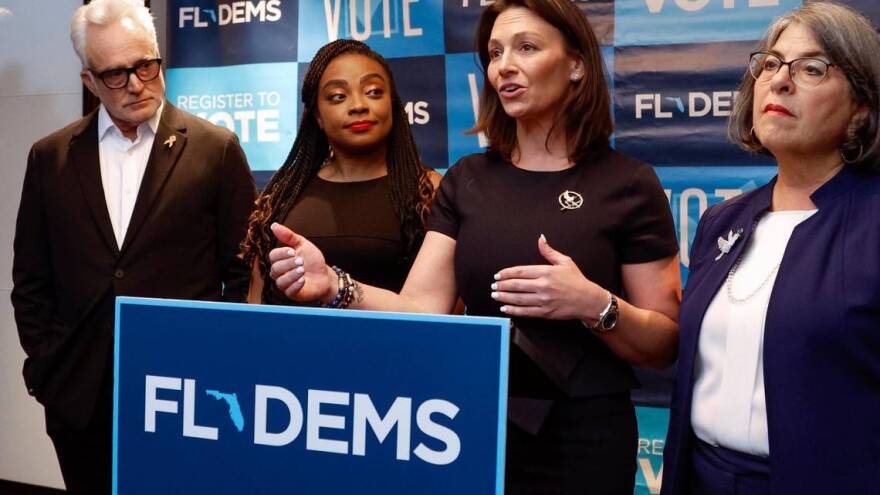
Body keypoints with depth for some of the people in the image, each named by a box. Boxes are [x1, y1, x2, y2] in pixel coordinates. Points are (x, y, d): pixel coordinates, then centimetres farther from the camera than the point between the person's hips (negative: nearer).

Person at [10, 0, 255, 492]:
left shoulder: (216, 148, -2)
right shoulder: (51, 157, 7)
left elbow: (244, 271, -1)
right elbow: (31, 277, 11)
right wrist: (43, 363, 4)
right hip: (79, 395, 3)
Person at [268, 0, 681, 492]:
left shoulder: (628, 185, -7)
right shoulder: (467, 180, 3)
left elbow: (666, 344, -6)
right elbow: (423, 310, -6)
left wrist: (595, 306, -24)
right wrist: (336, 287, -23)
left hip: (581, 437, -3)